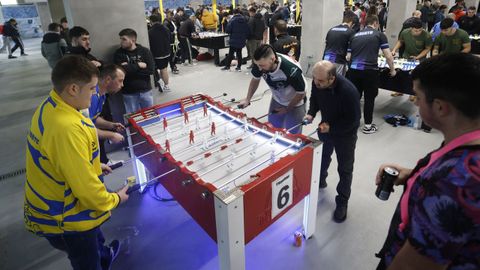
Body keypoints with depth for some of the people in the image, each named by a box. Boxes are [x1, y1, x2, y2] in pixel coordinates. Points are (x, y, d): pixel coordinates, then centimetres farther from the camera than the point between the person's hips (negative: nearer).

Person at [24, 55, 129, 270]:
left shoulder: (50, 106, -5)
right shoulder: (67, 128, -36)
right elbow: (85, 186, -29)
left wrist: (93, 165, 12)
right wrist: (115, 199, -12)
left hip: (52, 203, 9)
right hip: (64, 220, -9)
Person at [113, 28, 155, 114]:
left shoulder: (145, 51, -1)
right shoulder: (119, 53, -1)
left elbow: (151, 70, -13)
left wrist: (130, 69, -15)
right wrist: (138, 65, -13)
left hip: (145, 90, 1)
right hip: (129, 93, -1)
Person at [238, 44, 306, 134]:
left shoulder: (292, 70, -38)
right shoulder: (260, 63, -24)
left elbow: (301, 93, -21)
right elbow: (255, 79, -1)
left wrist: (287, 109, -11)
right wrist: (247, 99, -6)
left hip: (295, 104, -4)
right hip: (276, 101, 5)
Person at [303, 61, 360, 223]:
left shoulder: (348, 91, -37)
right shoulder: (317, 82, -20)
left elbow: (353, 120, -26)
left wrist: (331, 127, -31)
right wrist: (311, 113, -16)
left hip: (345, 133, -5)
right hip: (325, 127, 5)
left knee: (344, 169, 8)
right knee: (322, 158, 25)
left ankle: (342, 202, 26)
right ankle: (319, 181, 53)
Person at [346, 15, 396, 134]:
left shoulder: (355, 35, 16)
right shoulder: (379, 35, 6)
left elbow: (348, 57, 15)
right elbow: (388, 56, 2)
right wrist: (392, 70, 16)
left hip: (353, 69, 4)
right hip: (370, 70, -3)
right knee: (369, 98, 9)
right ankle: (368, 126, 18)